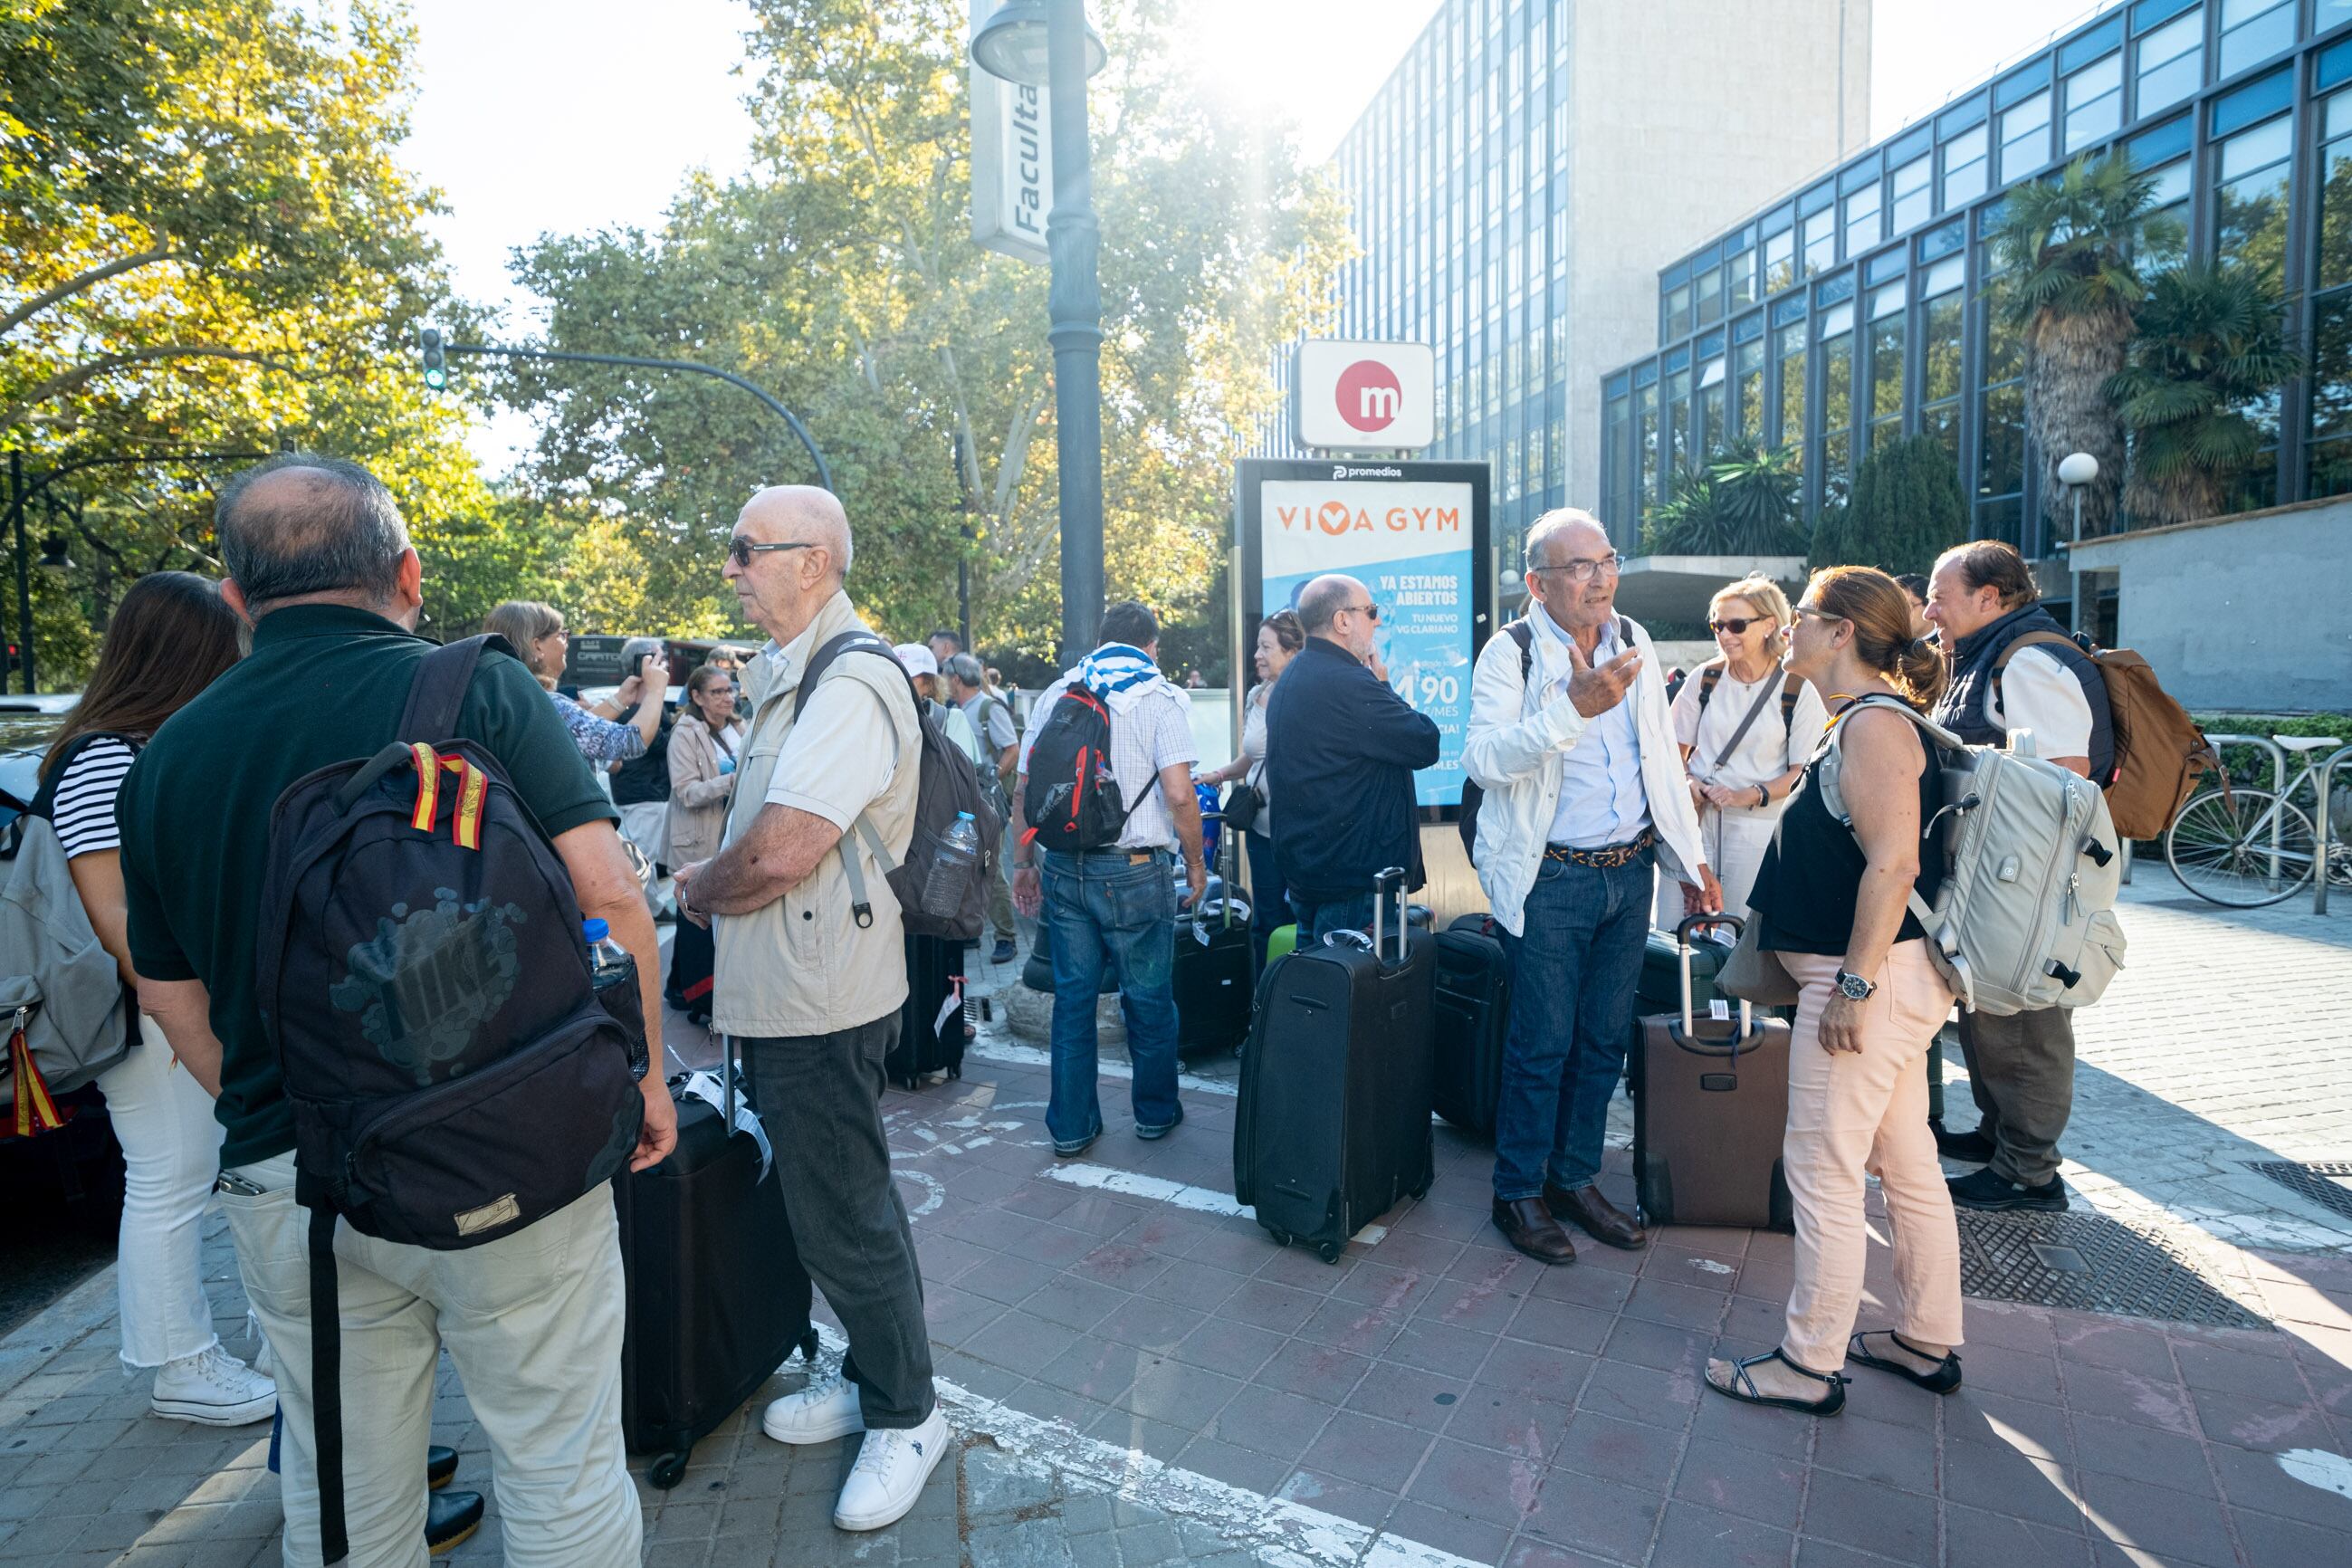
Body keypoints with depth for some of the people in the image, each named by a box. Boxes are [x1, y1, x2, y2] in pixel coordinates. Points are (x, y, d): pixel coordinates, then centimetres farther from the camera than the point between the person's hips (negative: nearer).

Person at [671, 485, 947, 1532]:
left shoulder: (850, 684, -20)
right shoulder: (784, 677, 13)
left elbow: (778, 854, -26)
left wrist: (695, 891, -8)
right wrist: (714, 889, 2)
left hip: (819, 1008, -10)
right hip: (778, 996, 10)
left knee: (843, 1219, 4)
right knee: (831, 1207, 21)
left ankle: (906, 1416, 24)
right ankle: (870, 1379, 39)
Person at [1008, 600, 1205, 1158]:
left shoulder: (1055, 693, 8)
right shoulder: (1159, 697, -5)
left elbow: (1023, 791, 8)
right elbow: (1179, 794, -15)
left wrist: (1024, 863, 16)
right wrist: (1195, 862, -1)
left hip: (1064, 867, 4)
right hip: (1135, 871, -4)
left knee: (1072, 997, 12)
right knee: (1149, 997, 12)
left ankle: (1070, 1126, 20)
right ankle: (1155, 1112, 28)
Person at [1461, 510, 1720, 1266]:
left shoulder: (1633, 639, 8)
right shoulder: (1509, 655, -10)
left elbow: (1662, 756, 15)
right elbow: (1483, 759, -25)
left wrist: (1689, 859, 15)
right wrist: (1574, 707, -34)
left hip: (1629, 872, 6)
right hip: (1550, 880, -6)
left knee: (1605, 1038, 14)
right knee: (1543, 1044, 2)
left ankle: (1575, 1178, 31)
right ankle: (1518, 1192, 20)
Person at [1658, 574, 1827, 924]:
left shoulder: (1799, 692, -4)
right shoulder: (1706, 677, 5)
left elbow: (1802, 773, -4)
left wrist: (1747, 796, -16)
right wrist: (1686, 782, -7)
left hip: (1756, 826, -2)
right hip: (1694, 817, 3)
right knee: (1670, 931, 3)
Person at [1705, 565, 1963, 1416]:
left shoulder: (1874, 724, -17)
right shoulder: (1864, 721, 15)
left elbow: (1893, 863, -25)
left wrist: (1854, 985, -25)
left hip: (1876, 977, -11)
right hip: (1889, 976, 11)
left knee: (1822, 1168, -1)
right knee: (1907, 1162, 18)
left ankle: (1809, 1365, 12)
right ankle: (1927, 1341, 32)